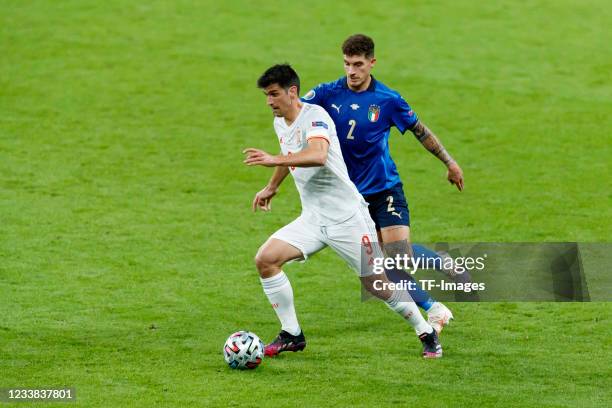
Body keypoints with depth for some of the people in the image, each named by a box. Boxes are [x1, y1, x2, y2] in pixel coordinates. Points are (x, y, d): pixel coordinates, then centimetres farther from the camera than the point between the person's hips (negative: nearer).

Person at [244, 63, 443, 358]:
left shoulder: (315, 116, -17)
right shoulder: (280, 123, 9)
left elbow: (317, 155, -37)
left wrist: (273, 160, -42)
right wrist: (272, 187, 43)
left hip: (346, 216, -8)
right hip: (312, 219, 8)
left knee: (376, 284, -4)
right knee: (265, 259, -10)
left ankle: (426, 334, 17)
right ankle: (291, 335, 1)